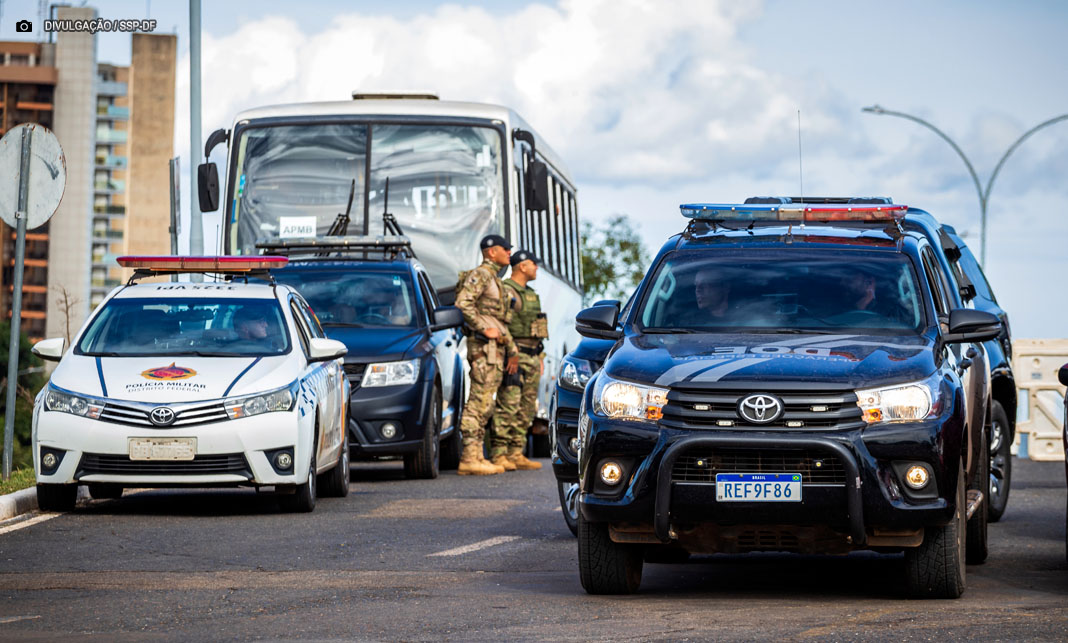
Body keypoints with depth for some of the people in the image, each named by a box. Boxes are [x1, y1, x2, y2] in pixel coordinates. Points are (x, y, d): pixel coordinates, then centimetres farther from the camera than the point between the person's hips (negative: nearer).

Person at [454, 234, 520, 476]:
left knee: (483, 402, 8)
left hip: (496, 348, 10)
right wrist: (485, 329, -20)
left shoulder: (495, 281, 23)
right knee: (479, 401, -13)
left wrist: (512, 351, 23)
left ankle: (476, 457, 9)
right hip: (483, 346, -10)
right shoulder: (480, 275, -8)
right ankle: (470, 458, -16)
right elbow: (463, 304, -21)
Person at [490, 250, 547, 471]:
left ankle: (516, 454, 10)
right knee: (508, 406, -13)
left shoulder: (530, 294, 21)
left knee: (526, 409, 7)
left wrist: (540, 357, 22)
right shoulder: (505, 291, -9)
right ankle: (498, 455, -15)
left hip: (531, 357, 9)